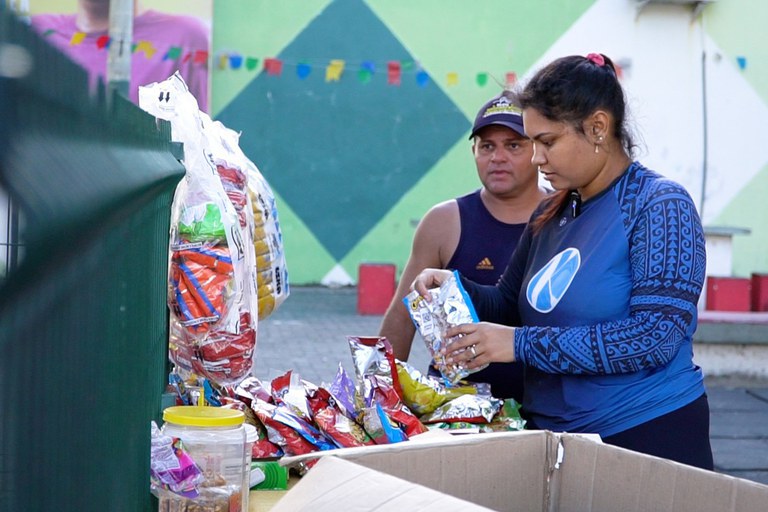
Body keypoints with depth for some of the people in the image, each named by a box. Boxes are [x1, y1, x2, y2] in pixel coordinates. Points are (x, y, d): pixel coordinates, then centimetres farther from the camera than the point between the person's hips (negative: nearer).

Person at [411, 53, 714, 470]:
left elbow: (655, 336, -23)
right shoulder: (552, 213, 7)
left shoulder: (660, 206, -13)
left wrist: (521, 344, -24)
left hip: (648, 436, -6)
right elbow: (511, 304, 17)